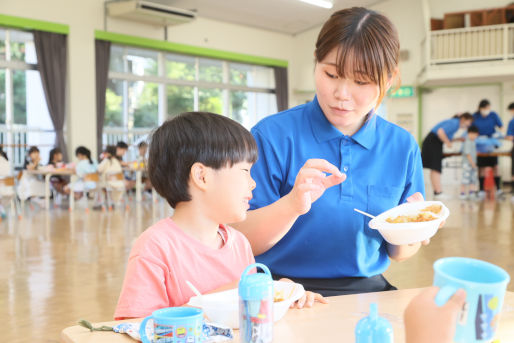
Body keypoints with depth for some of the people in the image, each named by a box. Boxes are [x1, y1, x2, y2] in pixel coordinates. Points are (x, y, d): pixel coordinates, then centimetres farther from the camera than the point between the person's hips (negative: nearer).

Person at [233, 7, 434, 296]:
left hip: (367, 290, 5)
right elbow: (242, 243, -9)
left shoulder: (403, 147, 4)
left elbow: (396, 253, 11)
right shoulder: (274, 135, -8)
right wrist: (292, 205, -26)